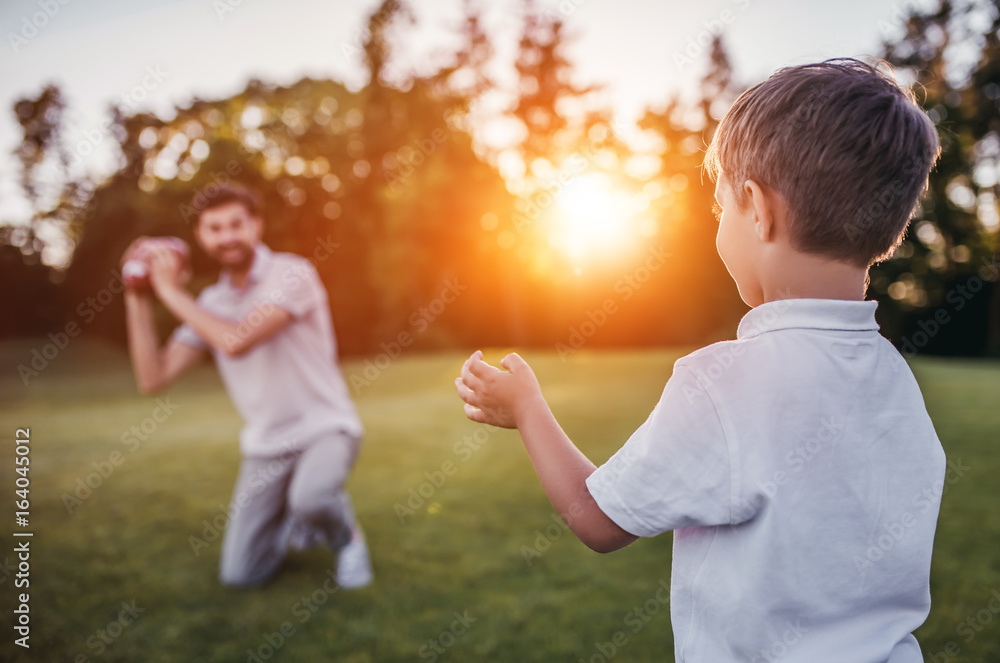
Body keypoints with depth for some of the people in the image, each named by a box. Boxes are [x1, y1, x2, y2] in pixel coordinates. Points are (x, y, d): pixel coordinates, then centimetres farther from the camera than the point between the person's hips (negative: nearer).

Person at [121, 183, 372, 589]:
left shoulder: (291, 273, -14)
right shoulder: (210, 303, 5)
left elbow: (237, 341, -27)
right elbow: (152, 378, -1)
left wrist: (171, 291, -17)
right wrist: (137, 298, -4)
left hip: (324, 429, -5)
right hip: (264, 446, 5)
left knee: (310, 498, -37)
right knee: (239, 575, 1)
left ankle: (348, 538, -2)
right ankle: (293, 524, 30)